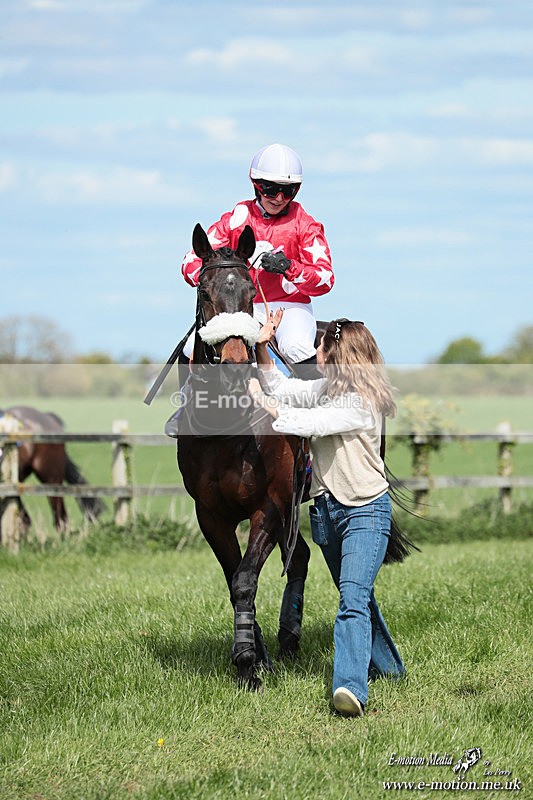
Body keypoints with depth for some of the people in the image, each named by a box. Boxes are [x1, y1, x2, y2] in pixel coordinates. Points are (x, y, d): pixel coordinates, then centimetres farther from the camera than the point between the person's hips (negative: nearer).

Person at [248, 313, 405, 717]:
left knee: (354, 596, -23)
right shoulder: (326, 388, 7)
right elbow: (281, 388, 15)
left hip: (366, 510, -9)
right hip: (326, 508, 9)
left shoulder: (363, 402, -19)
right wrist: (263, 348, 1)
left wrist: (259, 399, -15)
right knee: (356, 594, 21)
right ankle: (387, 666, 39)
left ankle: (351, 687, -37)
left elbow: (309, 423, -24)